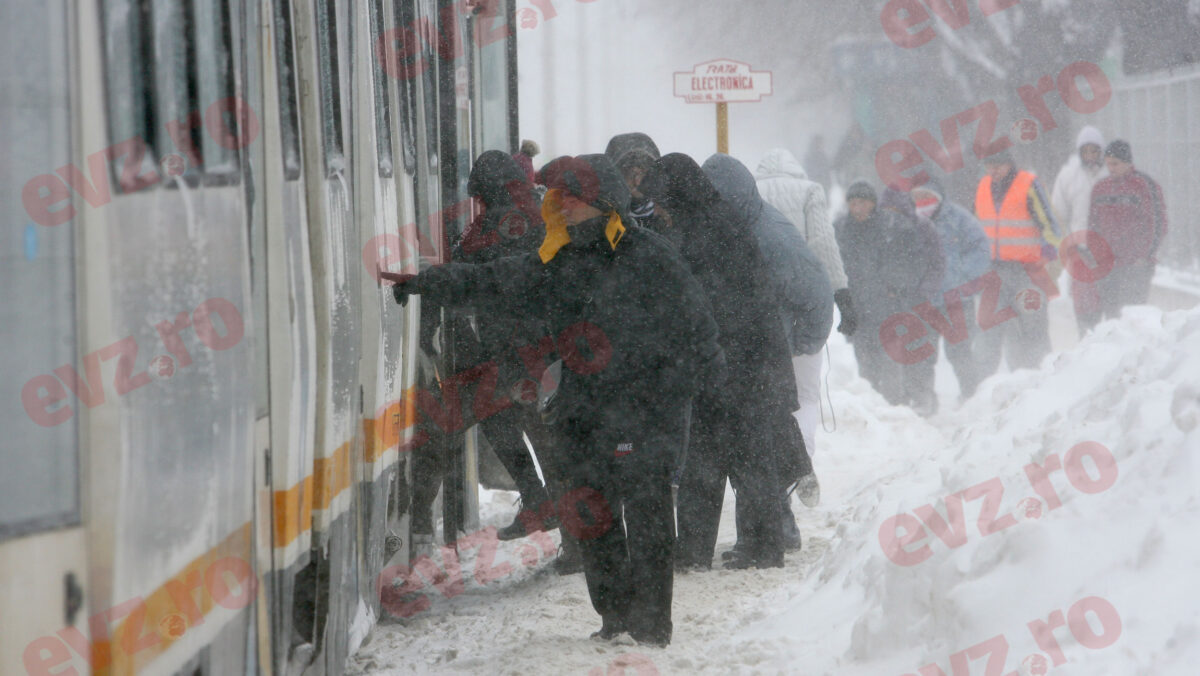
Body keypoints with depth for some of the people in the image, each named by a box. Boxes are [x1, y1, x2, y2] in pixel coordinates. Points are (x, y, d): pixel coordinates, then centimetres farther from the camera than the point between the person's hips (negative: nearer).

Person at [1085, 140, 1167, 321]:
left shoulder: (1144, 186, -3)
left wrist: (1145, 257, -11)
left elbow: (1157, 224, -6)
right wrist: (1096, 257, 10)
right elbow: (1093, 226, 19)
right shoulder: (1100, 188, 14)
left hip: (1135, 264, -5)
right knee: (1108, 307, 5)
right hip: (1107, 264, 6)